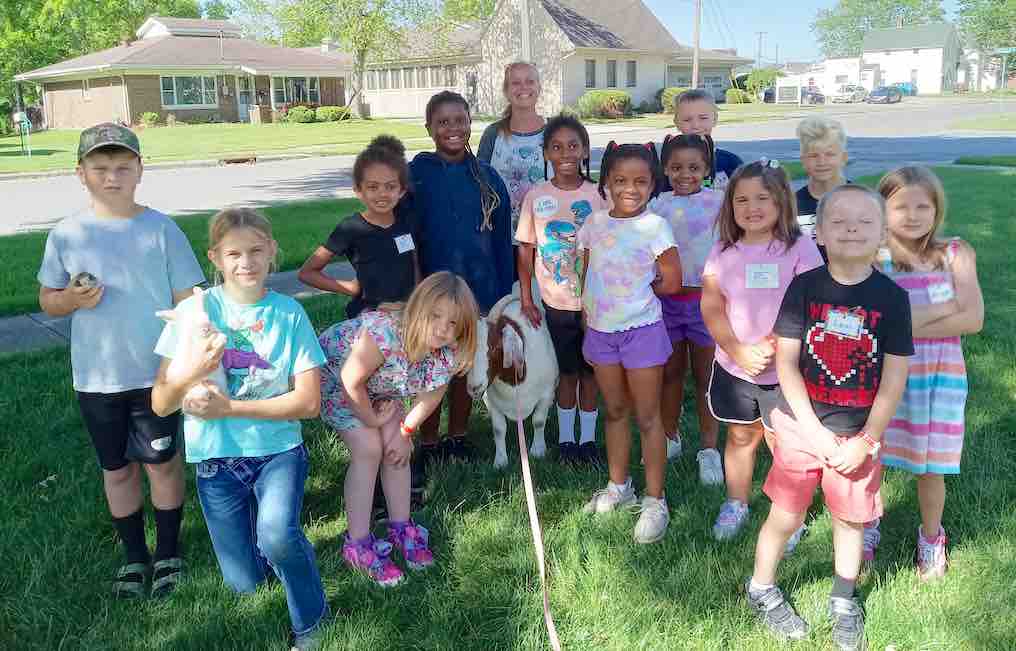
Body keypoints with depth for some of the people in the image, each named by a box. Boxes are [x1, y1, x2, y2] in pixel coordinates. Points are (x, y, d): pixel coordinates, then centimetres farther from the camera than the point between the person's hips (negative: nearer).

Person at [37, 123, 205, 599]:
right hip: (96, 380, 2)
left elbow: (187, 298, -4)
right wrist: (73, 300, -15)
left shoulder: (161, 229, -6)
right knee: (117, 470, 14)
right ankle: (134, 557, 32)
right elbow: (47, 300, 7)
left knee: (162, 463, 9)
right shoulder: (66, 234, -1)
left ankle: (168, 554, 28)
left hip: (156, 374, -2)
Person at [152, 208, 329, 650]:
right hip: (216, 457, 1)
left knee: (277, 537, -29)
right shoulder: (195, 311, -6)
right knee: (244, 583, 3)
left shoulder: (289, 313, -6)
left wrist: (230, 407, -18)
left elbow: (309, 401, -11)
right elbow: (160, 404, -6)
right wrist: (191, 373, -27)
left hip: (278, 448, -1)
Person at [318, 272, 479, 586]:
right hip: (335, 375, -5)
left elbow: (431, 395, -5)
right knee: (368, 449, -14)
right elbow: (351, 381, -32)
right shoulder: (385, 333, -44)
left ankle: (401, 528, 18)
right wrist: (371, 420, -17)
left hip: (379, 384, 6)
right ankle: (358, 544, -4)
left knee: (397, 447, -1)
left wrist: (405, 431, -7)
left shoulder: (448, 353, -24)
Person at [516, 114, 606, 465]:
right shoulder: (536, 196, -3)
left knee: (589, 371, 11)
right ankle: (565, 438, 27)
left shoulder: (598, 195, -4)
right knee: (567, 372, 13)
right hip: (556, 303, 0)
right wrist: (526, 299, -2)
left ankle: (588, 438, 26)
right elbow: (525, 251, 1)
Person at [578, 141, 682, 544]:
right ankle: (618, 485, 33)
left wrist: (636, 292, -3)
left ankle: (655, 500, 13)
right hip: (600, 330, 5)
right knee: (614, 412, 17)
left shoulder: (655, 226, -12)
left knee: (647, 417, 3)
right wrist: (589, 317, 5)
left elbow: (671, 282, -10)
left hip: (641, 330, -5)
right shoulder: (594, 223, 2)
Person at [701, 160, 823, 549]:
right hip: (733, 366, 3)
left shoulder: (800, 248, -8)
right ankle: (735, 505, 35)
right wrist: (739, 351, -14)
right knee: (741, 435, 17)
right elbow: (711, 308, -3)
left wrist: (770, 347, -19)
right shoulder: (724, 251, 2)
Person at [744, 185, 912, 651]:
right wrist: (814, 432, -12)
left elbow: (894, 377, -5)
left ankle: (844, 603, 37)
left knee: (850, 518, 15)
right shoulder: (804, 287, -9)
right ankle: (761, 588, 32)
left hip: (859, 432, 1)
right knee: (786, 516, 8)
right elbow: (786, 363, -9)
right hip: (801, 424, -1)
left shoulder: (891, 297, -8)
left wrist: (866, 441, -8)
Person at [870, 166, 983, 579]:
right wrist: (948, 305, -17)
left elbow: (973, 319, -11)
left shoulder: (955, 255, -2)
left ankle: (931, 537, 35)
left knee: (931, 467, 9)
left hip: (940, 375, 1)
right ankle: (867, 527, 35)